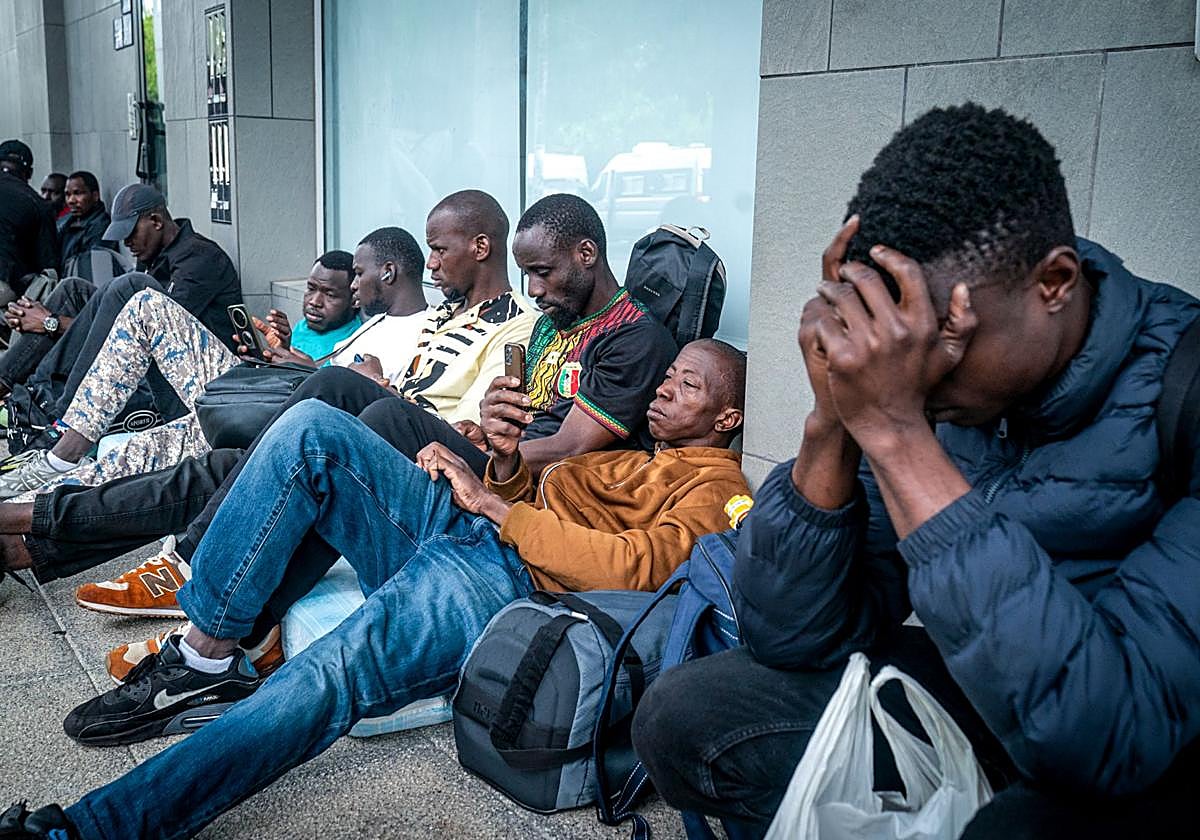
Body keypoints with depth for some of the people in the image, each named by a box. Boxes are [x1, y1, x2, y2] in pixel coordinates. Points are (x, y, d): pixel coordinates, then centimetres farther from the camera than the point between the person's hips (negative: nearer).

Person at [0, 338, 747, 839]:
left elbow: (638, 566, -14)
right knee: (313, 428, -12)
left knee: (331, 676, -33)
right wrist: (506, 464, 5)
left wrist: (496, 507, -9)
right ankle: (206, 655, -12)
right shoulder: (634, 451, 32)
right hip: (448, 525, 9)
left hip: (503, 578, -9)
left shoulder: (714, 486, 5)